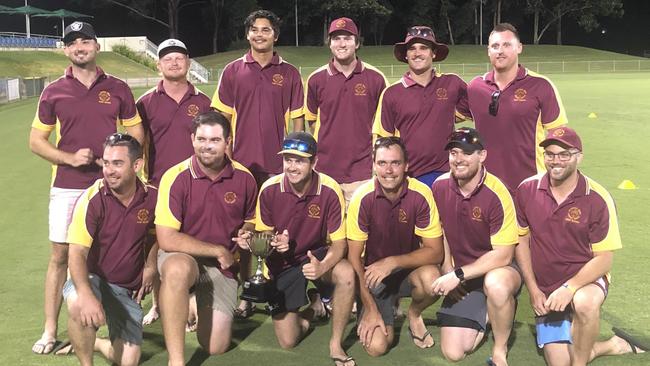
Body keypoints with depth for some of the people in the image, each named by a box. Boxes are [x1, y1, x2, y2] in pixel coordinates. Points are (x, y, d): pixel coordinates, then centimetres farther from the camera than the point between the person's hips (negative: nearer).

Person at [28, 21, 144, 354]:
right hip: (66, 186, 0)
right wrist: (69, 158, -10)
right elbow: (36, 140, 7)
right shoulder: (53, 91, 5)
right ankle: (50, 330, 9)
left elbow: (136, 133, 11)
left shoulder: (118, 89, 6)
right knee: (60, 255, 1)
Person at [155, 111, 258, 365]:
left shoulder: (244, 178, -3)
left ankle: (203, 308, 33)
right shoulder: (176, 177, -15)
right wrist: (217, 250, -13)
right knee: (177, 269, -41)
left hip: (222, 267, 3)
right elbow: (167, 239, -18)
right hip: (181, 256, -3)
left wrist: (246, 235, -8)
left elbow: (250, 221, 16)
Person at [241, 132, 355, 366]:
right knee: (288, 341, -3)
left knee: (347, 274, -36)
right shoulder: (269, 189, -16)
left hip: (317, 255, -1)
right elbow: (262, 233, -1)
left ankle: (335, 344, -13)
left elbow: (339, 243, -16)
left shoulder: (330, 190, -20)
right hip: (281, 264, 1)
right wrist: (274, 241, -26)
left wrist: (322, 267, -37)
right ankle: (310, 307, 32)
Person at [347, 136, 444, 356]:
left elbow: (435, 252, -16)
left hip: (409, 268, 1)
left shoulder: (420, 195, -18)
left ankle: (414, 314, 2)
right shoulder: (363, 198, -18)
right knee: (376, 346, -17)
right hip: (373, 273, 0)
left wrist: (392, 262, -29)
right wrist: (370, 308, -16)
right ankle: (387, 309, 18)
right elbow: (354, 257, -13)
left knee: (431, 279, -34)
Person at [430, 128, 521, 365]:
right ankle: (487, 315, 25)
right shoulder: (439, 187, -7)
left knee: (495, 284, -42)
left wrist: (458, 275, -25)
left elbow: (503, 256, -22)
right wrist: (448, 272, 0)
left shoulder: (496, 194, -22)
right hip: (461, 277, 4)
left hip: (498, 269, -4)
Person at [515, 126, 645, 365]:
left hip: (585, 281, -3)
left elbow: (604, 259, -13)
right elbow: (522, 240, 4)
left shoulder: (597, 199, -15)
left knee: (584, 302, -39)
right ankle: (612, 345, 24)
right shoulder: (527, 190, -7)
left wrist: (569, 288, -26)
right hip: (546, 292, 3)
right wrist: (533, 290, -2)